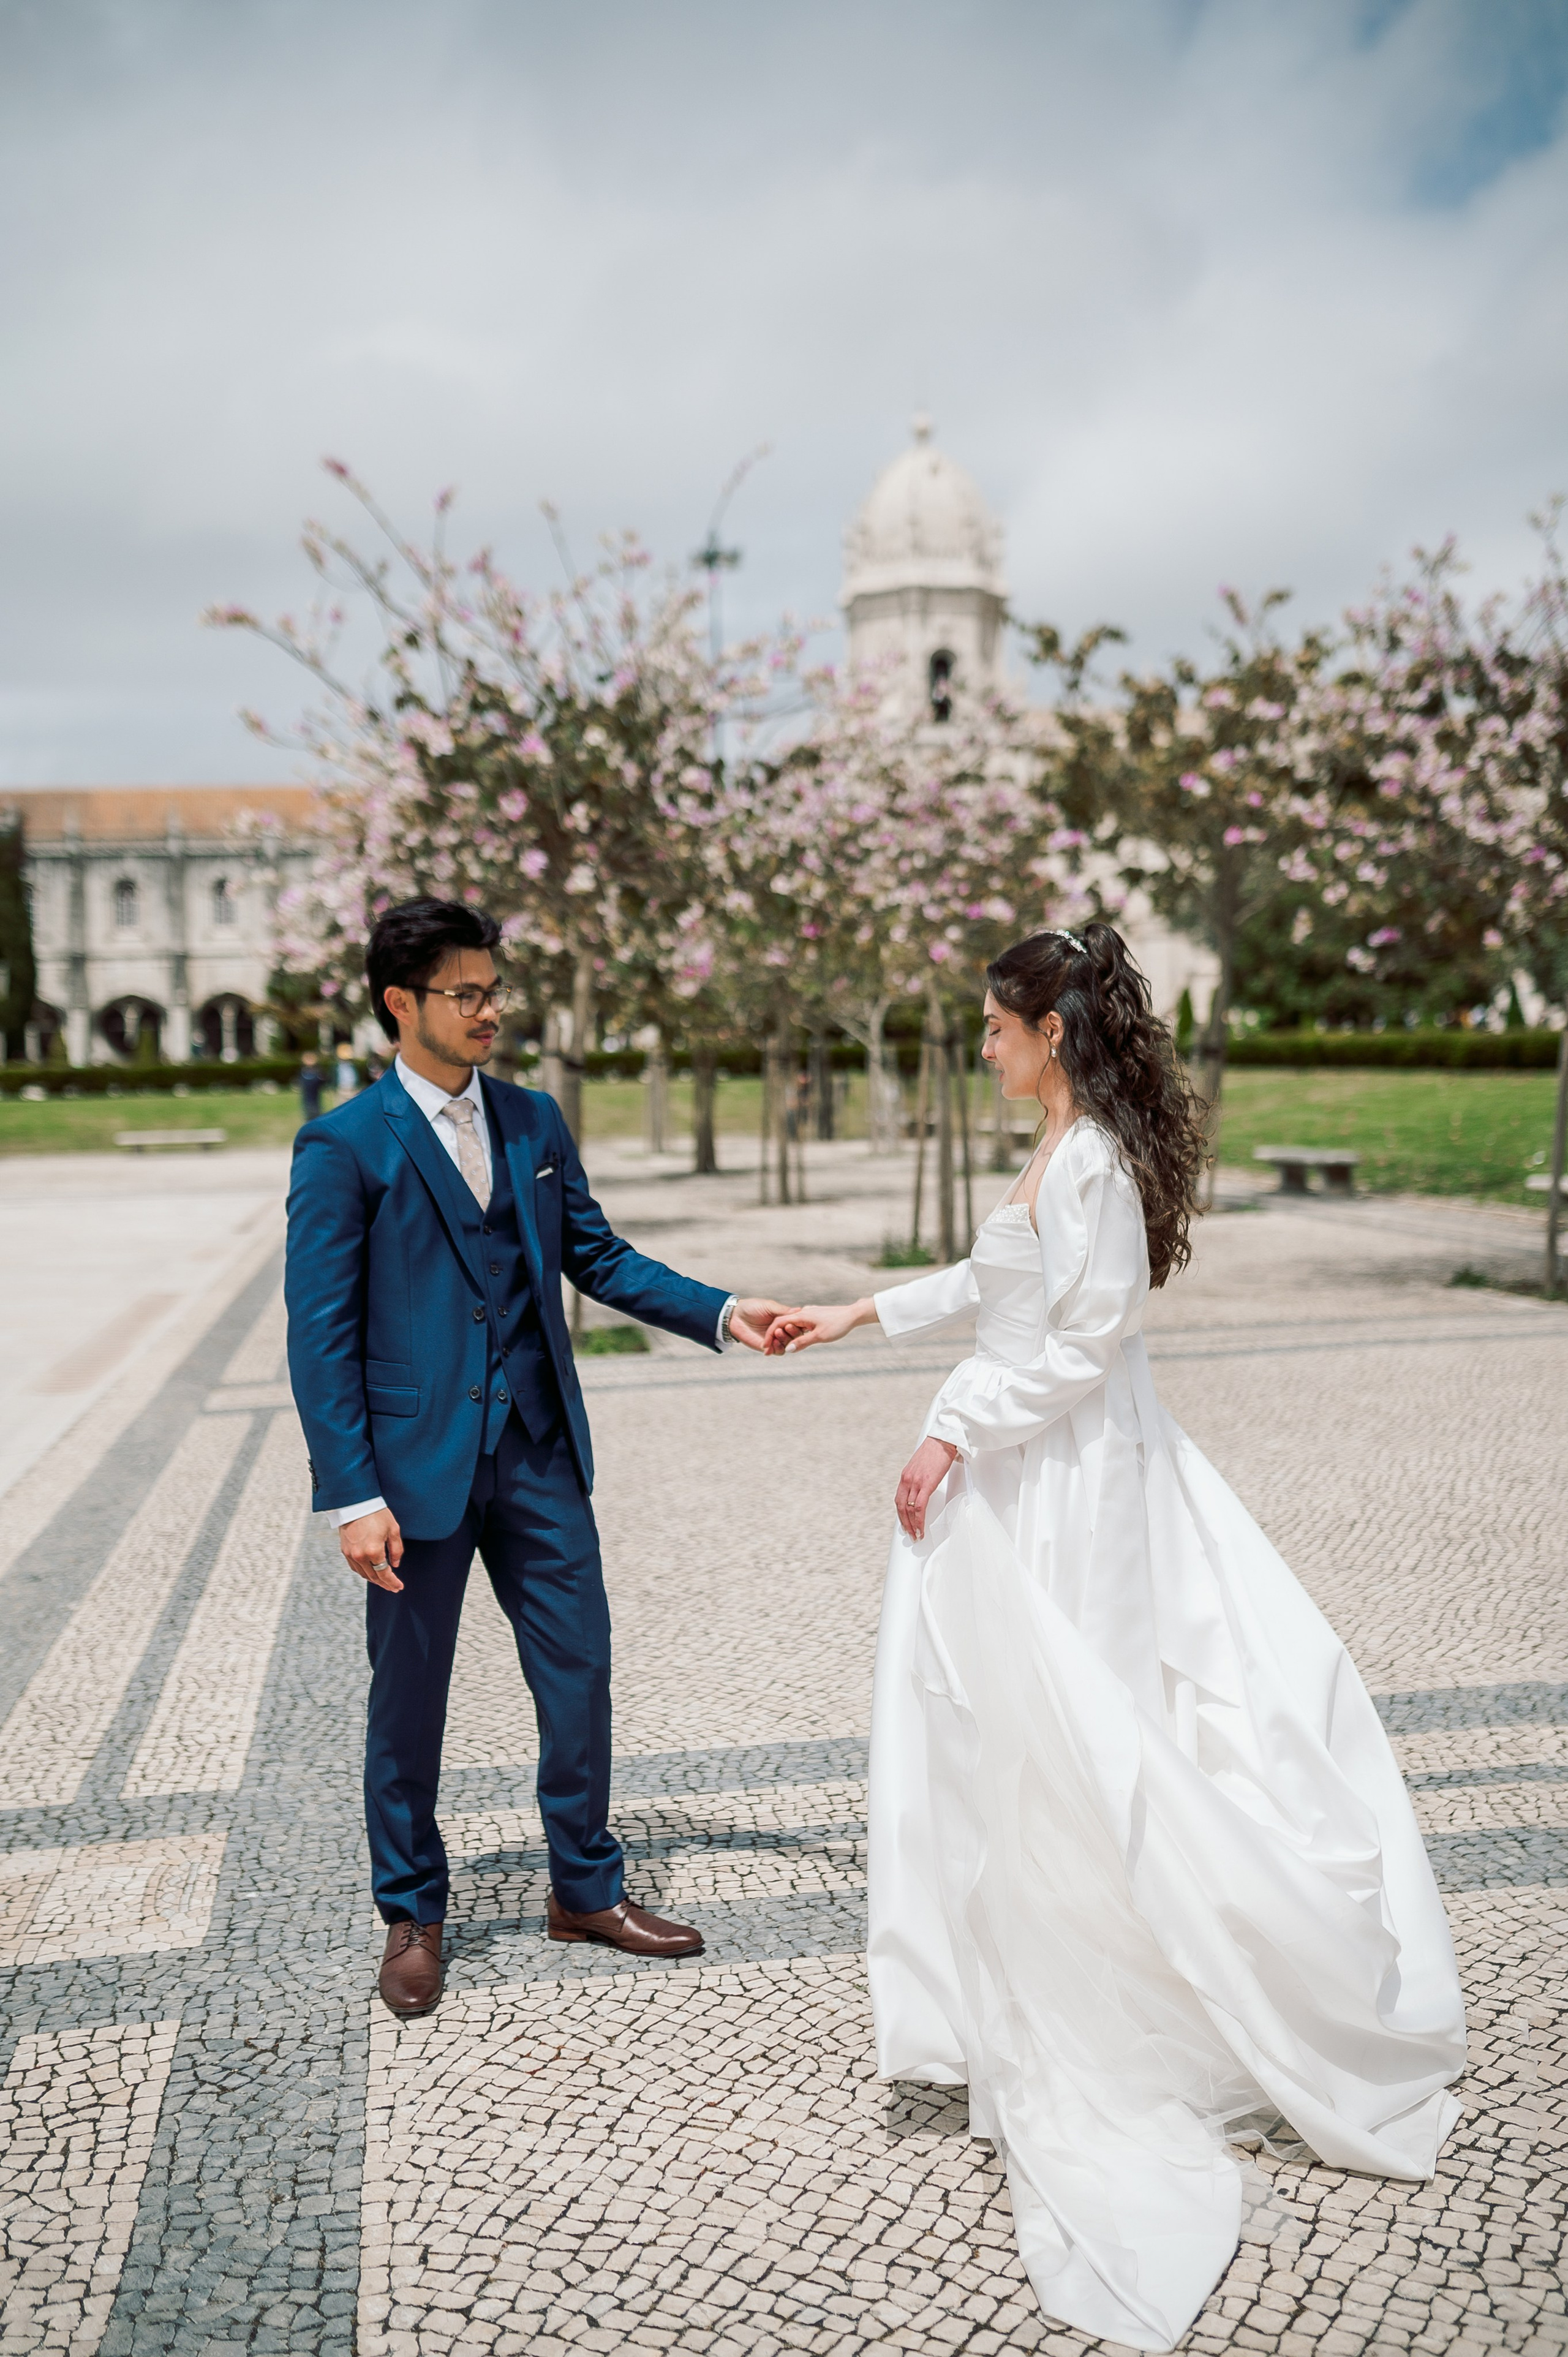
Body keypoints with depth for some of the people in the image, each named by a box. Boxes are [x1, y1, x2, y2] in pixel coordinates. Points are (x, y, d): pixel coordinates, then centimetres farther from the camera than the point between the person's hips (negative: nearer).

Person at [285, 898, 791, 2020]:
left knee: (580, 1675, 10)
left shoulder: (535, 1121, 7)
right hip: (417, 1464, -4)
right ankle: (413, 1915, 30)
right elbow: (321, 1333, -10)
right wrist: (353, 1496, -15)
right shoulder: (344, 1147, -9)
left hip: (539, 1454, 4)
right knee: (409, 1698, 10)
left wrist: (721, 1313, -4)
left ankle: (587, 1888, 30)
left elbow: (599, 1256, 10)